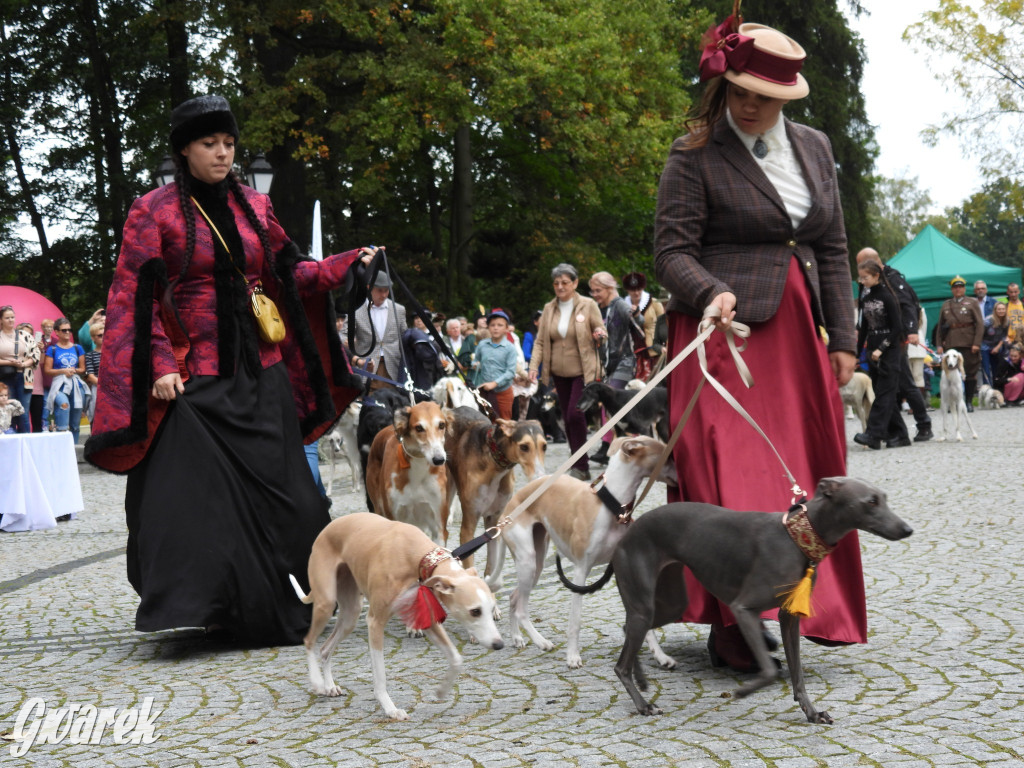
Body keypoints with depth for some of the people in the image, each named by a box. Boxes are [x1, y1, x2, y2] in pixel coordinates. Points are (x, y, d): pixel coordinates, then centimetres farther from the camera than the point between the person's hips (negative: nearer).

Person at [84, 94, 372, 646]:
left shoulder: (254, 207, 13)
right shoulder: (154, 211, -1)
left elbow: (289, 272, 18)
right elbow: (135, 298, -5)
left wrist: (349, 264, 5)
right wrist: (160, 366, -15)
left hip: (261, 375, 5)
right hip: (195, 379, -4)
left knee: (276, 492, 4)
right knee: (197, 493, -7)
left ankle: (274, 611, 15)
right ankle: (201, 610, 1)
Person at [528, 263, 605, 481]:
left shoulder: (588, 305, -2)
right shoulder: (549, 309, 7)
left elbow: (601, 332, 5)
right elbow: (540, 341, 7)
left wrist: (599, 334, -20)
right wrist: (534, 366, -6)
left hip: (583, 371, -5)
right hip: (559, 372, 5)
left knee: (575, 415, -16)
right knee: (568, 418, 6)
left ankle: (580, 466, -8)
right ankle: (580, 465, 16)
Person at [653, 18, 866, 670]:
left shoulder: (814, 149, 13)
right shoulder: (695, 157, -3)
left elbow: (833, 249, 15)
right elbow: (672, 251, -8)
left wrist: (842, 339, 10)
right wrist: (712, 294, -28)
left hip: (797, 334, 6)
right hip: (725, 330, -6)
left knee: (808, 468, 6)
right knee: (732, 474, -12)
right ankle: (732, 627, -9)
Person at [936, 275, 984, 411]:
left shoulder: (972, 303, 8)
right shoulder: (946, 305, 16)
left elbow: (979, 324, 0)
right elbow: (940, 326, 14)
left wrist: (976, 343, -10)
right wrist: (939, 344, 4)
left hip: (968, 344, -2)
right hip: (950, 345, 2)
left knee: (970, 373, 2)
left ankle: (969, 401, 10)